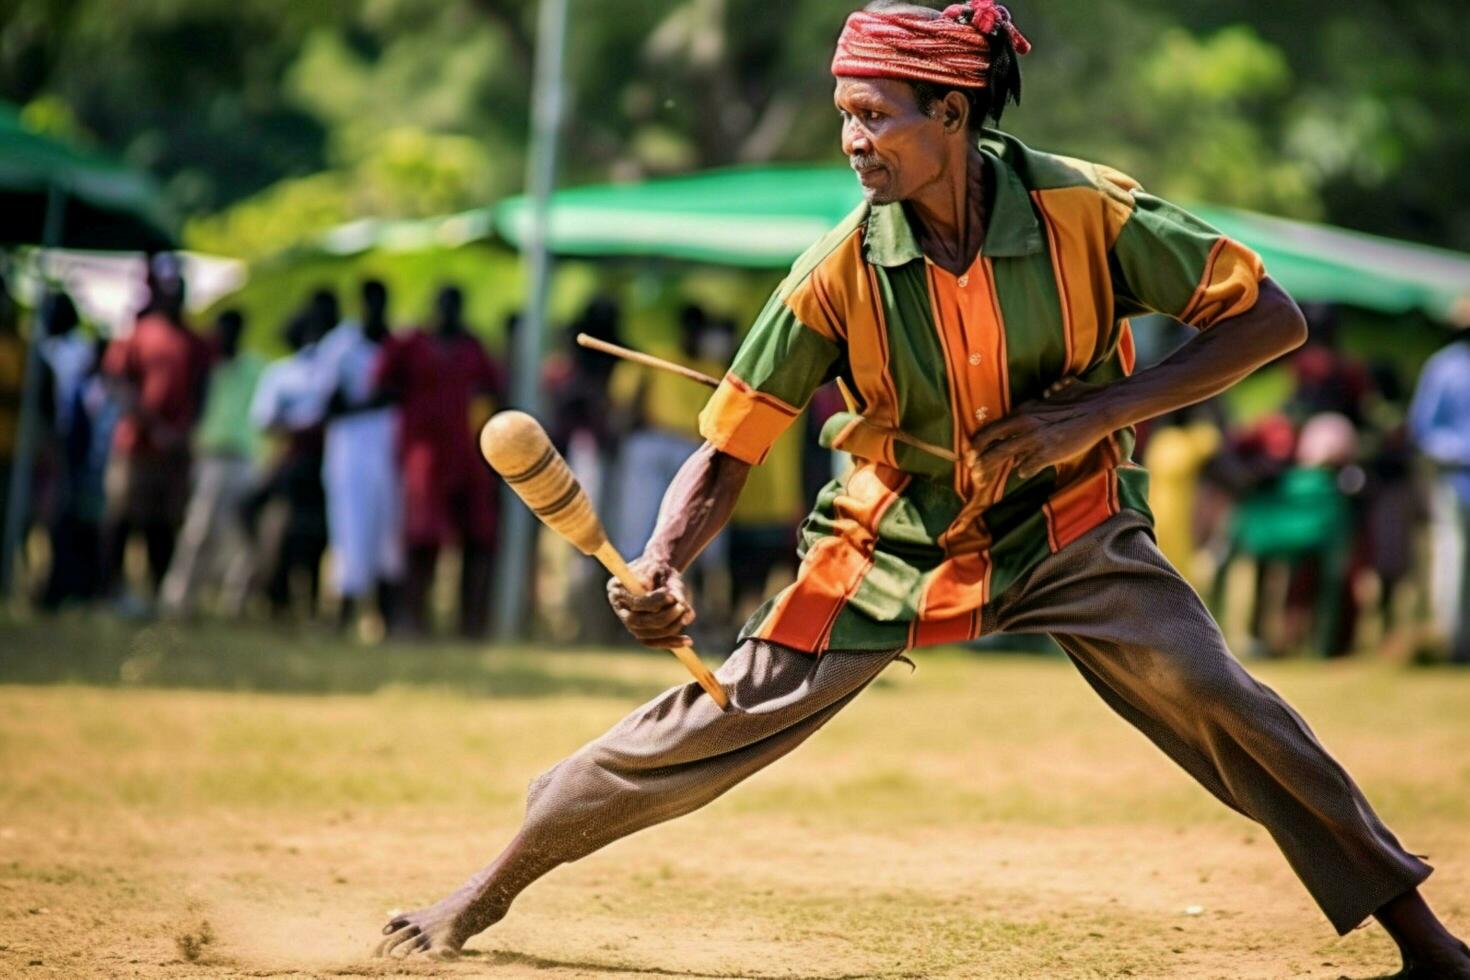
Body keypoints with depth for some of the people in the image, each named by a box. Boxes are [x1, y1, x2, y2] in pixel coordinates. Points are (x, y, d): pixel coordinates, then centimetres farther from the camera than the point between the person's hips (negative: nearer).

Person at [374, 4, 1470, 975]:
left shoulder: (1088, 211, -22)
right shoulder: (842, 270, -20)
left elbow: (1270, 317, -17)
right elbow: (729, 447, -17)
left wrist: (1097, 412, -25)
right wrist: (661, 571, -37)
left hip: (1069, 532, -1)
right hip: (894, 535, 1)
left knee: (1216, 699, -18)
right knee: (713, 720, -3)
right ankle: (489, 891, 13)